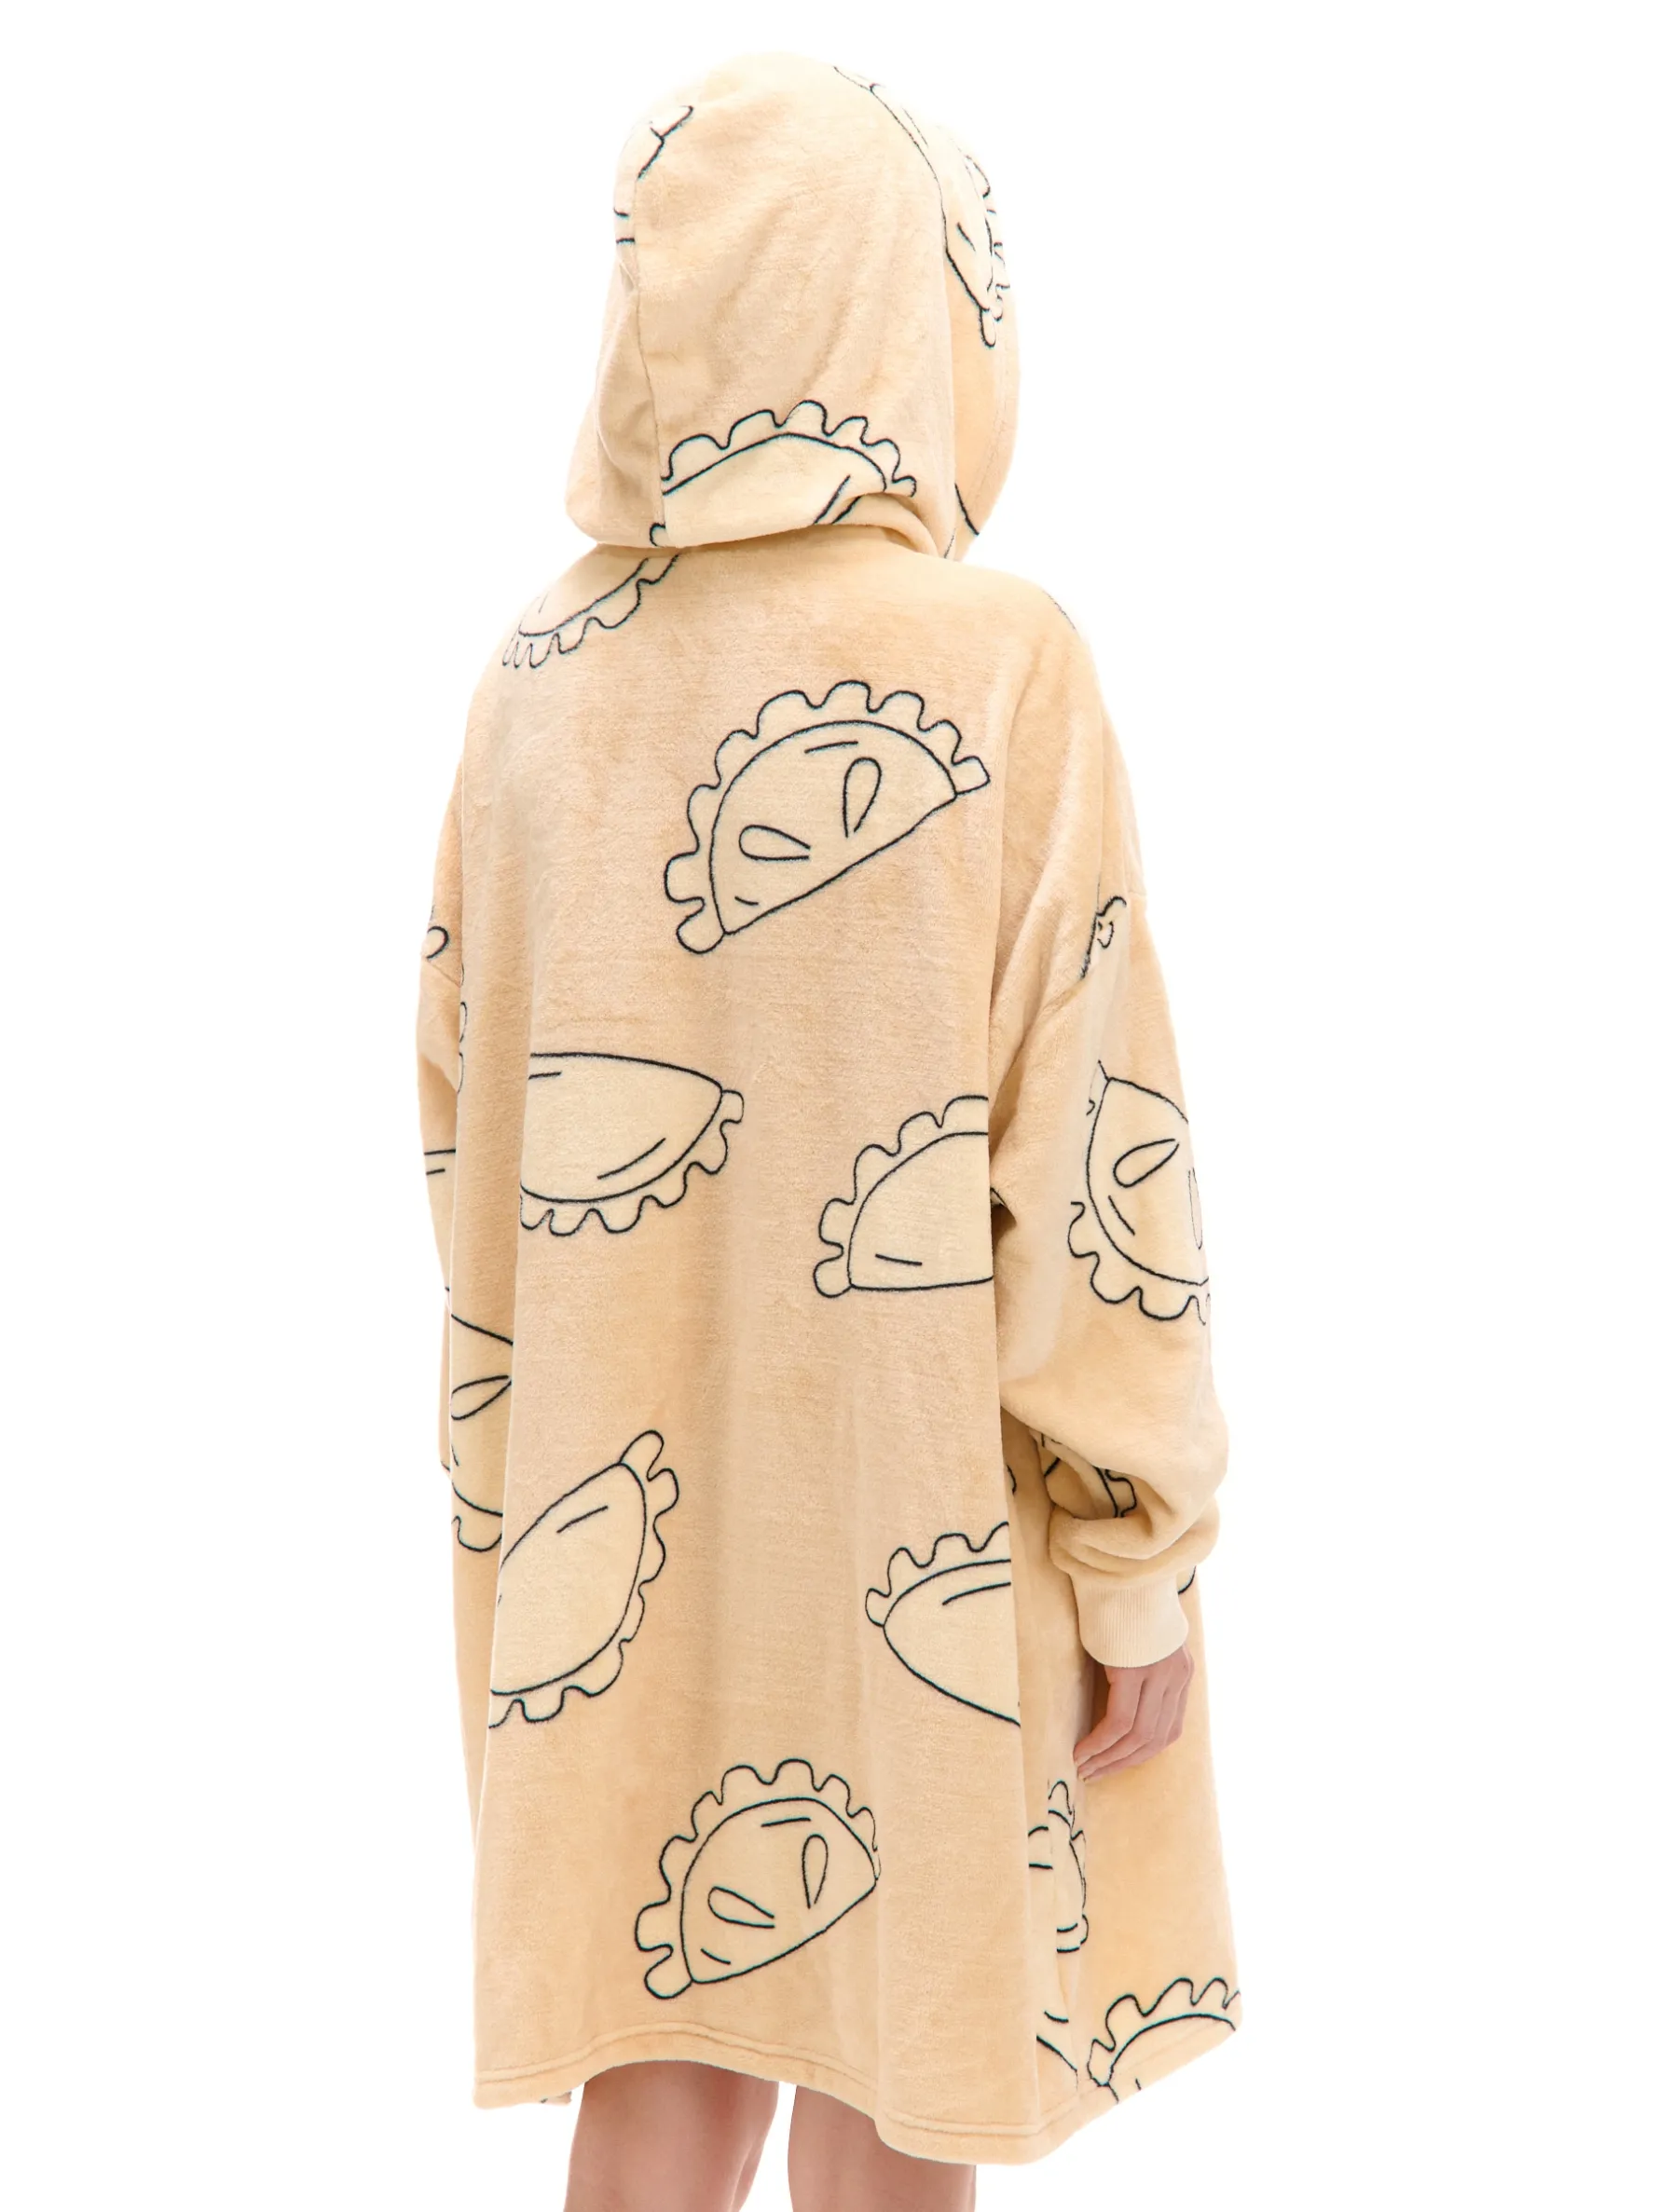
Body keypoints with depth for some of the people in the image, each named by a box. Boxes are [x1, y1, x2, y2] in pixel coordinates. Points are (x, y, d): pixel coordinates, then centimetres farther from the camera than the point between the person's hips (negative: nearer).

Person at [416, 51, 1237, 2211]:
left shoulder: (544, 672, -1)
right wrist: (1143, 1557, -7)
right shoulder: (997, 662, -16)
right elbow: (1089, 1145, -17)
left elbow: (470, 1117, 5)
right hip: (914, 1523, -4)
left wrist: (528, 1498, 16)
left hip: (629, 1513, 5)